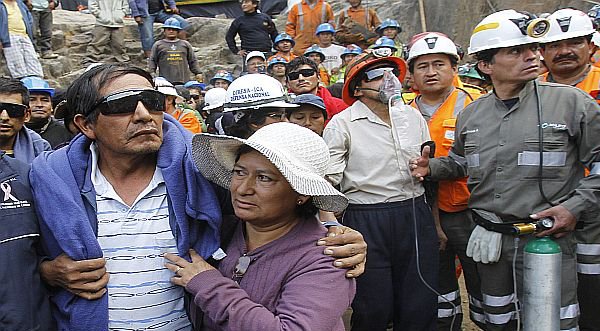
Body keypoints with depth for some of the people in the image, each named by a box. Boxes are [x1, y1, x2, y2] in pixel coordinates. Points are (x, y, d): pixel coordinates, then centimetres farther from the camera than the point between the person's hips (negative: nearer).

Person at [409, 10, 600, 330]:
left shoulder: (571, 102, -8)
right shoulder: (470, 114, 6)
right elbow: (460, 162, 21)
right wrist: (431, 167, 3)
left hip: (547, 238, -4)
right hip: (489, 240, 4)